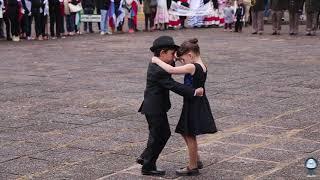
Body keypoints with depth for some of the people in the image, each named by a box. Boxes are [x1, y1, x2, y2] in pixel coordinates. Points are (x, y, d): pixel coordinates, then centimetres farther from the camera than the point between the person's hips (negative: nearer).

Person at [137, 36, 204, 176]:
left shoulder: (155, 64, 7)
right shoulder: (159, 71, -24)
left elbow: (168, 71, 24)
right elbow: (174, 86, -28)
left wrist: (173, 60, 6)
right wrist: (194, 92, -29)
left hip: (155, 107, 10)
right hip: (155, 109, -10)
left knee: (164, 133, 20)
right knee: (158, 137, 3)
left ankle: (145, 157, 28)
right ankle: (148, 167, 16)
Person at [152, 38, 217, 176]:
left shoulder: (192, 67, -22)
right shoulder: (202, 67, 5)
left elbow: (171, 70, -30)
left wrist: (157, 61, -18)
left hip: (193, 106, -9)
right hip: (199, 104, 9)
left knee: (190, 135, 3)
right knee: (187, 133, 20)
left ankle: (192, 167, 14)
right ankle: (197, 161, 30)